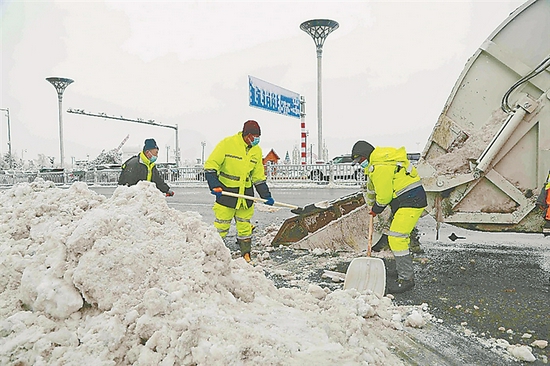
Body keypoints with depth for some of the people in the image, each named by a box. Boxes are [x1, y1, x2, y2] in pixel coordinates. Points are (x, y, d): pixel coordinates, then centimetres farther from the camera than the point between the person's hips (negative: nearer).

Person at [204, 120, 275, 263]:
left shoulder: (257, 151, 6)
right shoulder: (227, 144, -10)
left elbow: (258, 176, 14)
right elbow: (210, 165, -9)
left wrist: (266, 196, 10)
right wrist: (214, 185, -21)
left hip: (246, 193, 4)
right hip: (226, 191, -4)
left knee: (244, 225, 11)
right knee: (221, 226, 0)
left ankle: (246, 255, 22)